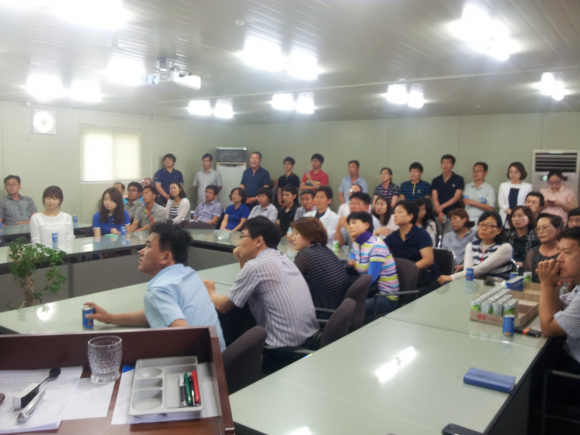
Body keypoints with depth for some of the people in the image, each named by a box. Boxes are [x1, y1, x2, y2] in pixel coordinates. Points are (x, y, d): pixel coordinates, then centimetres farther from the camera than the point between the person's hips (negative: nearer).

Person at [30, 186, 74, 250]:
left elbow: (69, 241, 7)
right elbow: (36, 242, 2)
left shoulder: (67, 217, 13)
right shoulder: (36, 218, 7)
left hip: (64, 252, 1)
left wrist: (65, 252, -9)